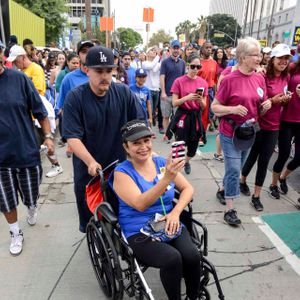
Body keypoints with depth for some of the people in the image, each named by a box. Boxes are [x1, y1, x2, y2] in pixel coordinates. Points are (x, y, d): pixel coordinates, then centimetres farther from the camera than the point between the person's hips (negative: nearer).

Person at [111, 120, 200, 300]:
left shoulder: (162, 163, 4)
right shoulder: (122, 172, -8)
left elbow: (188, 188, 7)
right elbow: (140, 204, -23)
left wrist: (175, 212, -10)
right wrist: (166, 179, -33)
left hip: (169, 224, 4)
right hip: (139, 232, -3)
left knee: (191, 255, -23)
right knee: (172, 258, -28)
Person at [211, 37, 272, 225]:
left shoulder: (260, 79, 3)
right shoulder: (230, 79, -14)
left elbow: (261, 109, 12)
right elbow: (215, 107, -10)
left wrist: (267, 105, -9)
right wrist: (233, 109, -25)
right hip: (231, 133, -6)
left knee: (236, 169, 18)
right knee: (234, 171, -2)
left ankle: (223, 190, 42)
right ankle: (230, 209, 11)